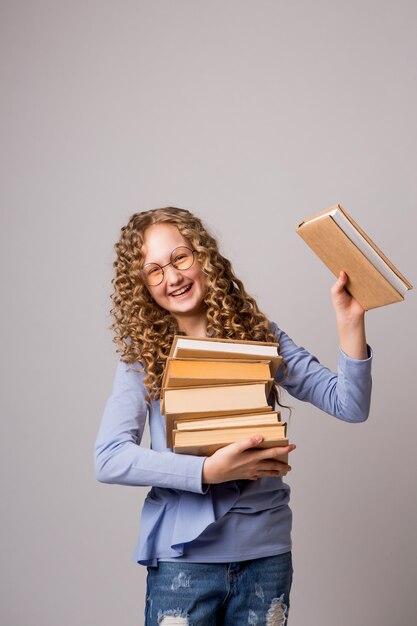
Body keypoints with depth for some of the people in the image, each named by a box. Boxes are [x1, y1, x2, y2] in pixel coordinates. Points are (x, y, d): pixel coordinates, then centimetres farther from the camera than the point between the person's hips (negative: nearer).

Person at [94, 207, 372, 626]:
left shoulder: (257, 335, 0)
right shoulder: (143, 354, -4)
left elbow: (349, 406, -4)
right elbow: (108, 459, -13)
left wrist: (350, 323, -19)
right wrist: (209, 471, -23)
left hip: (266, 550, 2)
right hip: (183, 555, -1)